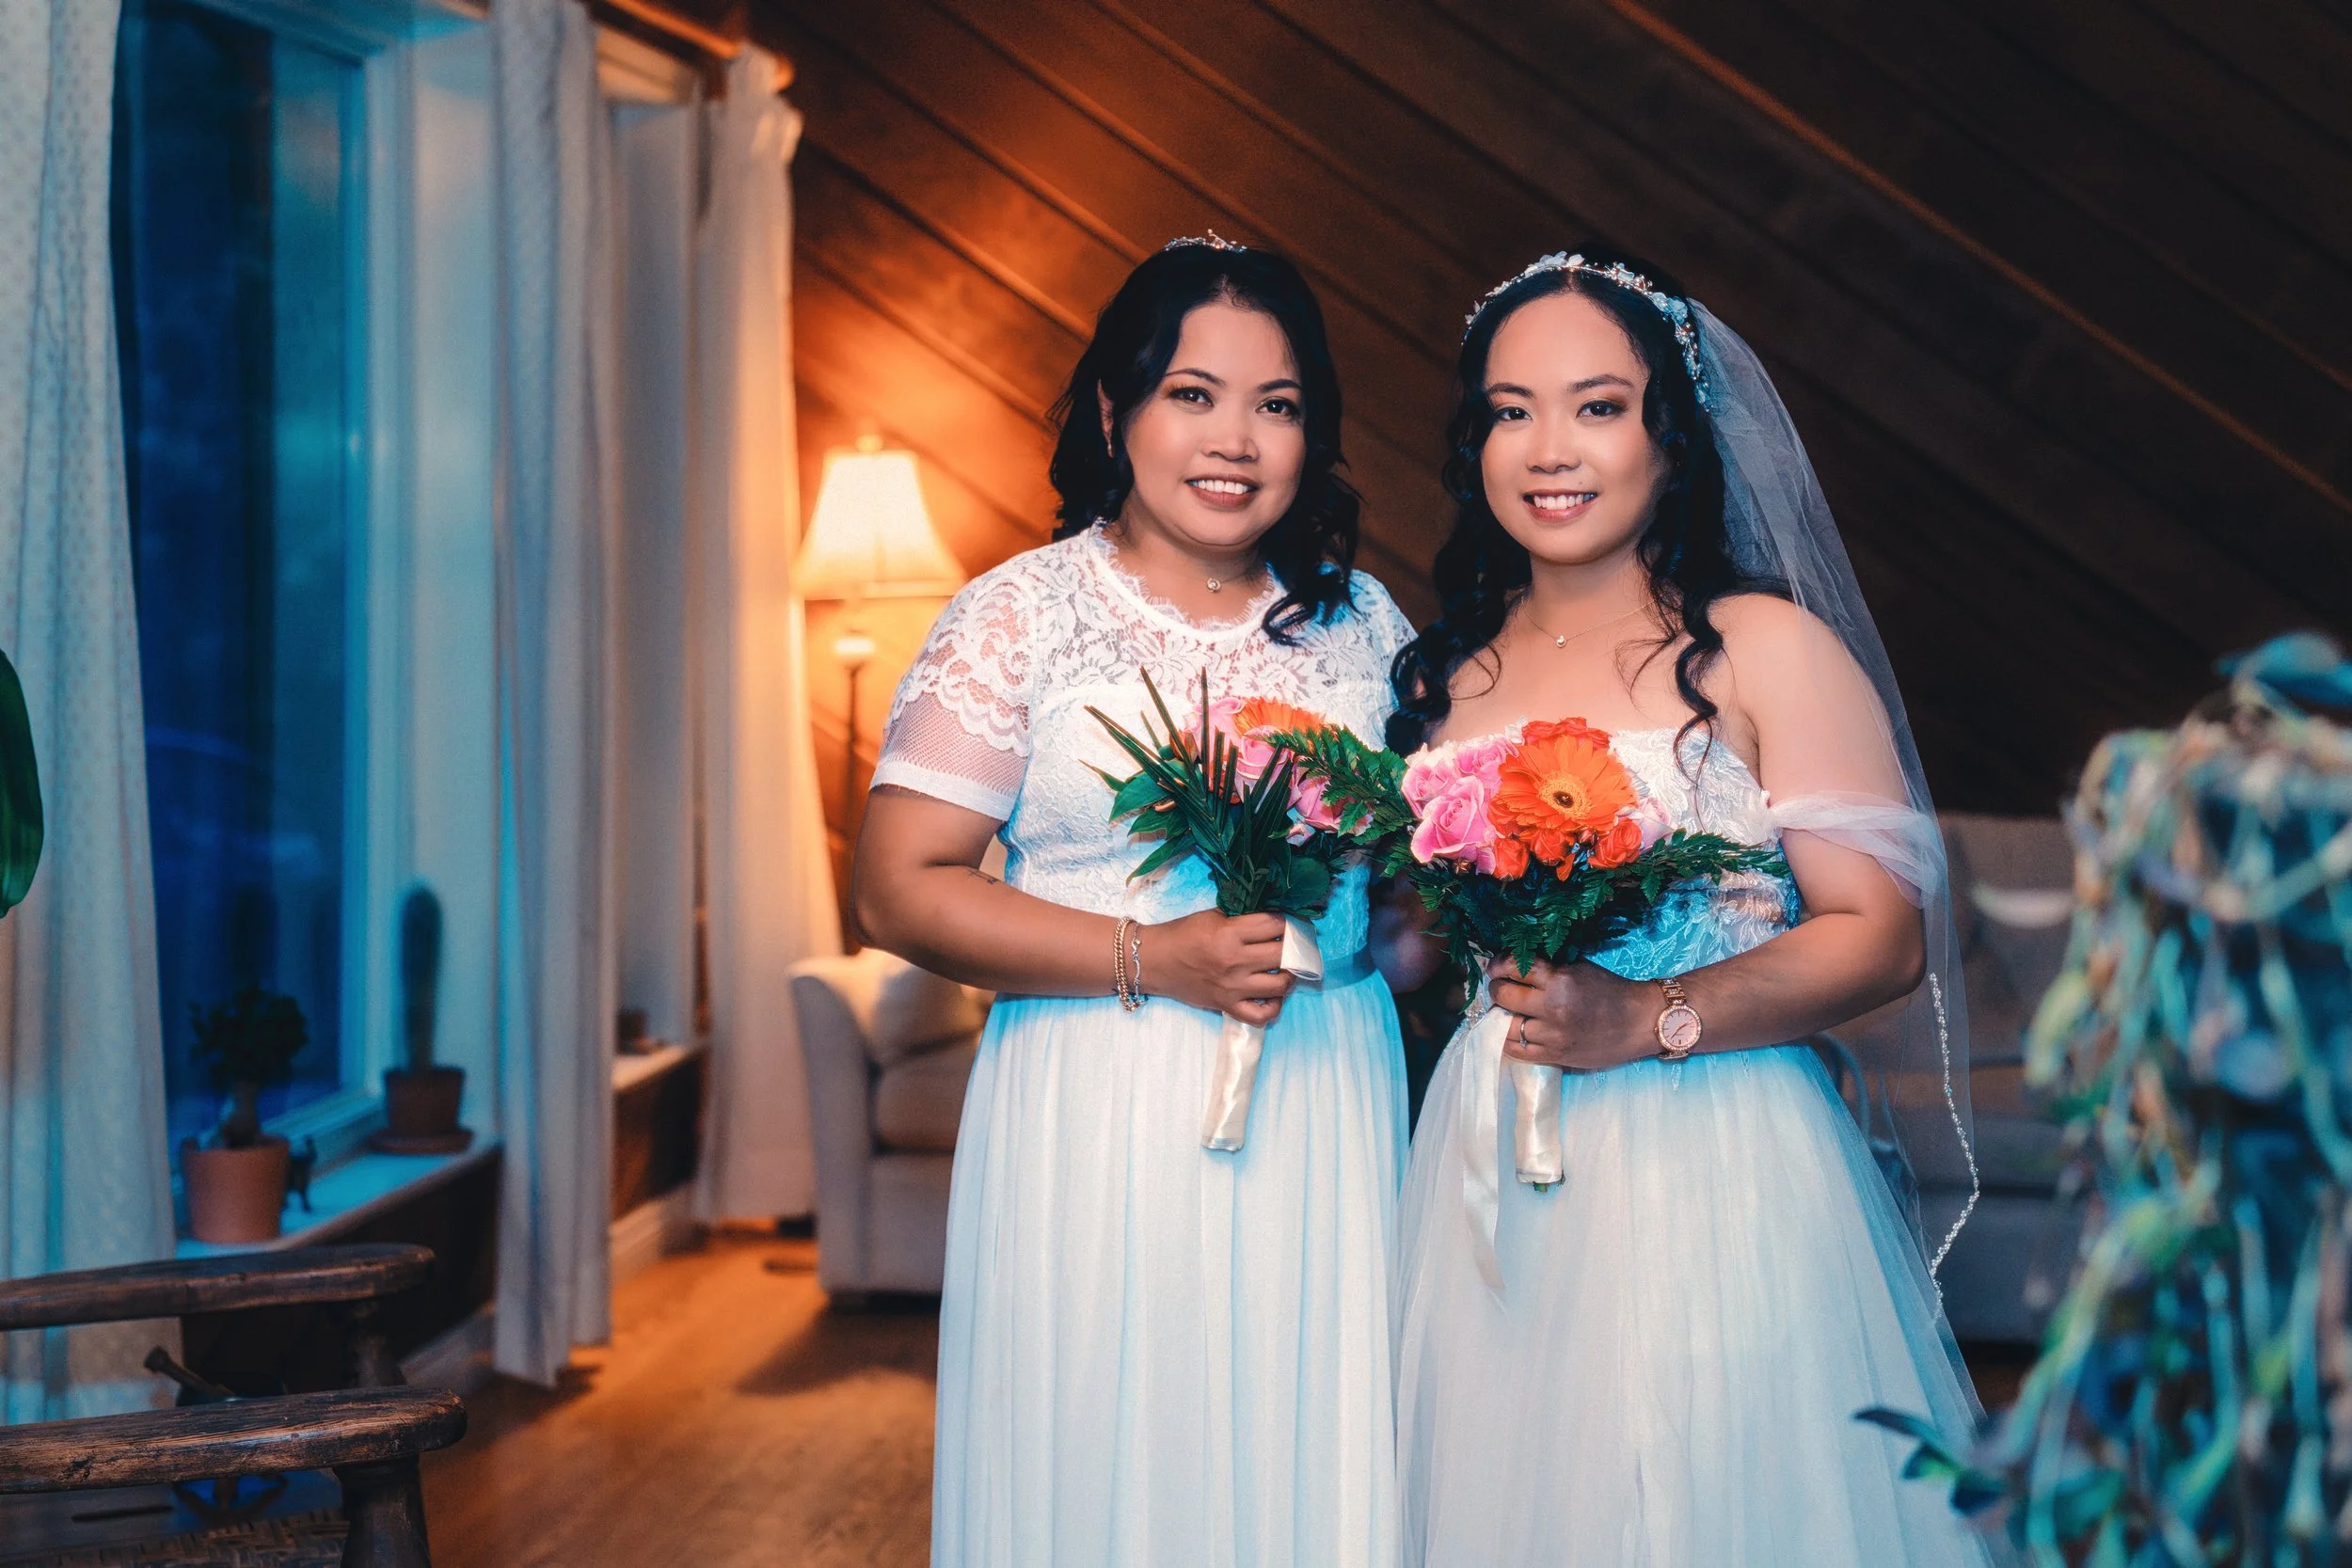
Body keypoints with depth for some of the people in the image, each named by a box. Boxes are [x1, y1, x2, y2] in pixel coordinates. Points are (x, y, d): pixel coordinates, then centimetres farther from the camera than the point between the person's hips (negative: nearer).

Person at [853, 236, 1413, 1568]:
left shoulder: (1359, 618, 9)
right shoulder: (1021, 617, -3)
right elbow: (901, 891, -8)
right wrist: (1151, 959, -16)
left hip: (1327, 1112, 4)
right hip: (1101, 1126, -3)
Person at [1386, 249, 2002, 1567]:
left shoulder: (1762, 648, -5)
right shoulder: (1449, 678, 10)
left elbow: (1886, 937, -10)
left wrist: (1648, 1019, -20)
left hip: (1713, 1174, -4)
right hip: (1490, 1193, 4)